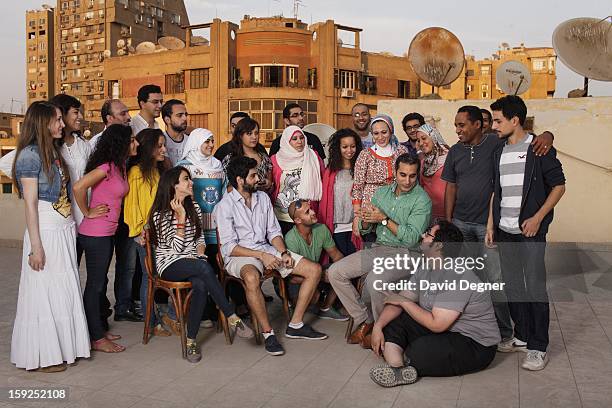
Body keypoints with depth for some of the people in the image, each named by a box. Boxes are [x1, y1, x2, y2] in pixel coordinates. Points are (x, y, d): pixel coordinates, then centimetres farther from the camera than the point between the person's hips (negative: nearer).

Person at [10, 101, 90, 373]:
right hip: (45, 231, -8)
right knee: (43, 291, 2)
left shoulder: (53, 152, 14)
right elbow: (30, 204, -14)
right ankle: (41, 355, 15)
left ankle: (62, 346, 25)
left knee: (64, 289, 13)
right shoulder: (30, 154, -11)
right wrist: (36, 246, -16)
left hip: (65, 229, 8)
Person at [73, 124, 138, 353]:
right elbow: (78, 187, -29)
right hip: (95, 234, -9)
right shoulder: (107, 166, -18)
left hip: (107, 233, 9)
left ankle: (100, 328, 30)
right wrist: (87, 212, -15)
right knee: (95, 284, 1)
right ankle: (97, 338, 11)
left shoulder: (120, 167, 10)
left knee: (100, 282, 17)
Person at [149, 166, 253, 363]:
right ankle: (232, 318, -30)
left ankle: (191, 341, -23)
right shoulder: (160, 215, -4)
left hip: (193, 262, 4)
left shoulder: (194, 207, 13)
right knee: (204, 267, -36)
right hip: (170, 264, -4)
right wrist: (181, 217, -15)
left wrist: (201, 251, 0)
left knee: (201, 285, -33)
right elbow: (176, 247, -10)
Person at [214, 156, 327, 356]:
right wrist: (261, 255, -20)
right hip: (239, 256, -6)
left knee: (314, 269, -6)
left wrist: (284, 252, -5)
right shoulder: (225, 206, -9)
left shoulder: (263, 198, 11)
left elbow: (274, 231, 13)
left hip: (267, 250, 7)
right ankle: (268, 332, -23)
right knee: (252, 278, -42)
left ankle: (295, 325, 0)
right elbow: (229, 247, -14)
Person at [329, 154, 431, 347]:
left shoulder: (422, 200, -9)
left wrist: (384, 219, -17)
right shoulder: (382, 192, 9)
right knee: (335, 272, -6)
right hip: (379, 248, 7)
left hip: (405, 253, -7)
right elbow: (365, 228, 13)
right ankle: (364, 320, 5)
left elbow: (411, 238, -19)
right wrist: (366, 220, -10)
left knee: (374, 281, -34)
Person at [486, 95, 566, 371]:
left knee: (535, 288, -2)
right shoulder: (499, 152, 12)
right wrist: (490, 225, 12)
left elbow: (559, 185, -5)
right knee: (512, 286, 12)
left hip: (530, 231, -6)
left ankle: (538, 347, 8)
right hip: (505, 231, 6)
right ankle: (522, 337, 26)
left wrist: (538, 218, -14)